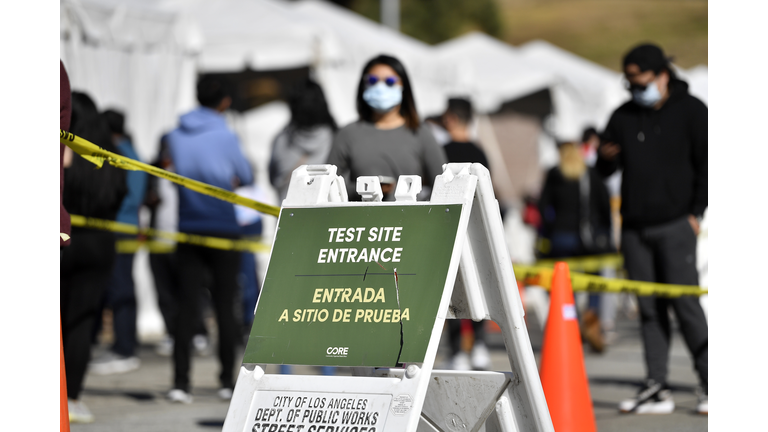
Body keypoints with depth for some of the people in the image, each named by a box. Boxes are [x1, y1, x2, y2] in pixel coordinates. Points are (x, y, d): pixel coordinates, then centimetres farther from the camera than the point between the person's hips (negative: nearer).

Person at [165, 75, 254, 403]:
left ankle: (180, 382, -5)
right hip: (223, 228, -3)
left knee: (186, 306, 1)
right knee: (224, 306, 4)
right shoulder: (225, 136, -10)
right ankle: (228, 382, 9)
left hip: (188, 231, 3)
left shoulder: (176, 136, 2)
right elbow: (246, 177, 2)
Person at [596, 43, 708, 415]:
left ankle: (709, 384, -2)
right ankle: (657, 389, 5)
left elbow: (705, 164, 0)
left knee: (684, 302, -11)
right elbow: (604, 170, 17)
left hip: (675, 224, -5)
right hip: (634, 227, 5)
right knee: (649, 309, 3)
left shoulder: (691, 110, 3)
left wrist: (695, 212, -7)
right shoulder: (624, 116, 15)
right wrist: (605, 158, -7)